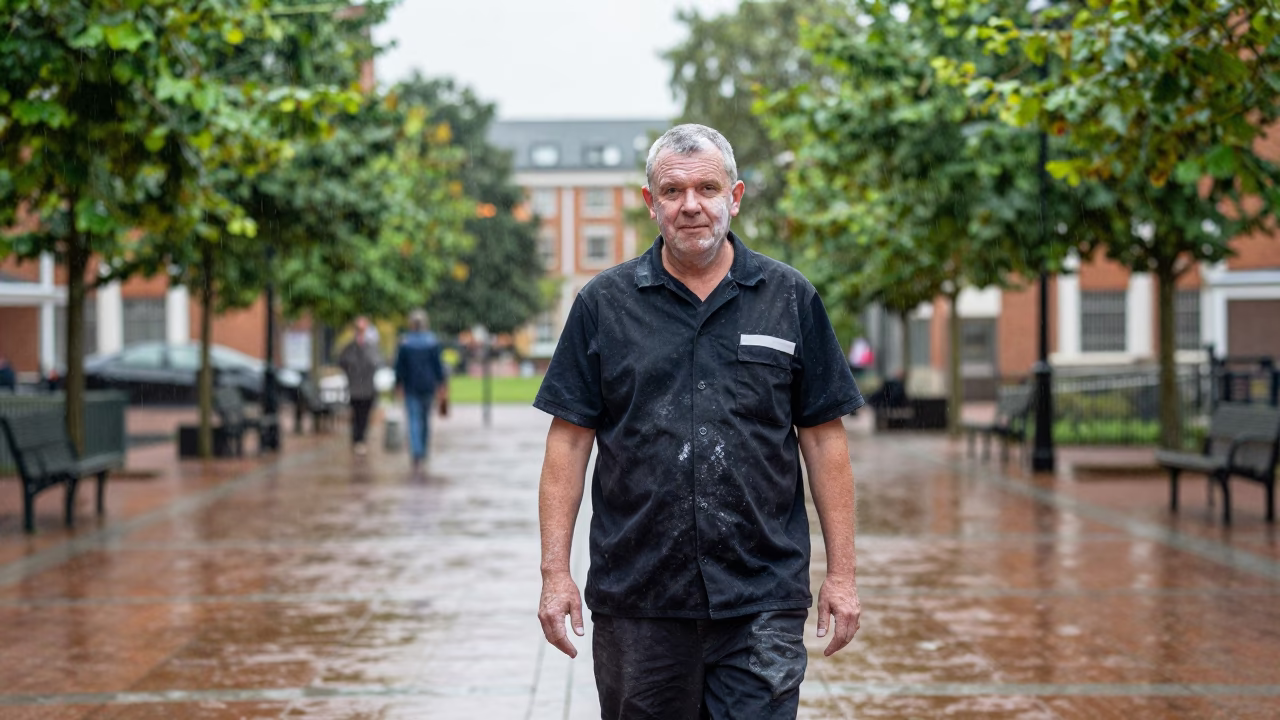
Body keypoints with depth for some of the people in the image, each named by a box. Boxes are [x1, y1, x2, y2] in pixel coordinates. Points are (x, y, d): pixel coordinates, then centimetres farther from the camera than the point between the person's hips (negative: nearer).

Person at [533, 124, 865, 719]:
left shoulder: (790, 298, 6)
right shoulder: (604, 303, 5)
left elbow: (824, 438, 6)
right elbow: (569, 441, 3)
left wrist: (841, 573, 2)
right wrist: (555, 572, -3)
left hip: (762, 602, -1)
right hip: (636, 599, 1)